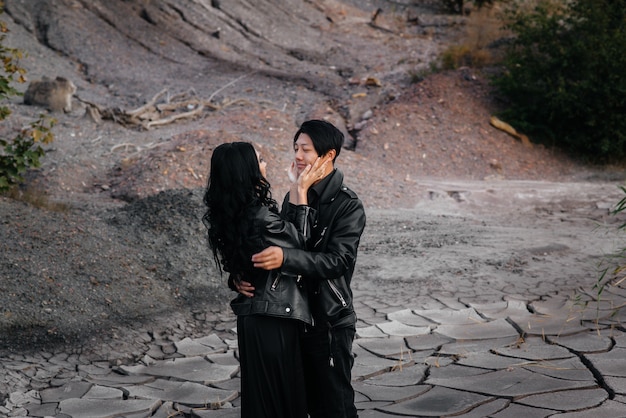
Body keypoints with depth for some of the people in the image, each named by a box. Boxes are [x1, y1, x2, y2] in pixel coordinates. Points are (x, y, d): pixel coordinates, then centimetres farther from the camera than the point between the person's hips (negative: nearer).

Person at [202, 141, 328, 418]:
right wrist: (301, 192, -5)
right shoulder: (260, 216, -23)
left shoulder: (226, 215, 3)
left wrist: (296, 191, 9)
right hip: (274, 315, -8)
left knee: (259, 390, 18)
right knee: (280, 392, 5)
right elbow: (300, 242, -8)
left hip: (251, 314, 8)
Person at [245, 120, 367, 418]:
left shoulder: (347, 205, -14)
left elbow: (339, 260, -24)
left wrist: (285, 258, -37)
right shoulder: (293, 198, 8)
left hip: (330, 321, -7)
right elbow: (277, 249, 11)